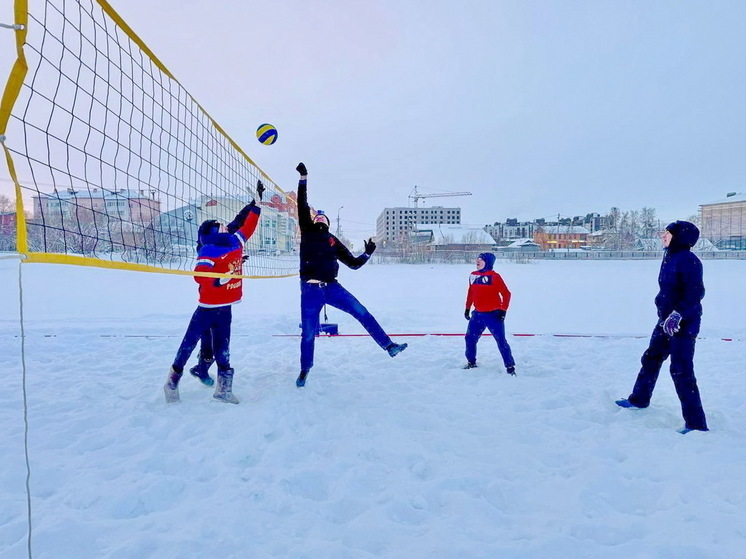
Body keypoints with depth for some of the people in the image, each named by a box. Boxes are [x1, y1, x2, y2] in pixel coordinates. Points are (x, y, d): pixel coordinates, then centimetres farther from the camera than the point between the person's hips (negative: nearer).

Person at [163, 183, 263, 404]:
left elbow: (248, 226, 16)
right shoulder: (208, 251, -14)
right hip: (208, 306, -6)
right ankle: (173, 380, 15)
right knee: (190, 341, 2)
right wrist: (217, 280, -39)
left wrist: (257, 202, 17)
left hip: (225, 307, 7)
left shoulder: (235, 242, 6)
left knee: (222, 347, 10)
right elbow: (198, 274, -26)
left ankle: (223, 388, 15)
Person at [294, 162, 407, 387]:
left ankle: (389, 346, 0)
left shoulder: (333, 241, 16)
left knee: (362, 313, -6)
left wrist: (367, 253, 3)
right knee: (308, 332, 2)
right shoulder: (307, 231, 9)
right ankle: (305, 369, 23)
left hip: (332, 287, 2)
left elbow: (354, 263, 16)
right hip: (310, 289, -2)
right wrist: (303, 180, -6)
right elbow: (302, 206, -1)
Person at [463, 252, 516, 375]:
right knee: (470, 338, 11)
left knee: (501, 341, -4)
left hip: (493, 314, -6)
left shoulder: (494, 276, -11)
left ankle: (510, 366, 8)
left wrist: (503, 310, -13)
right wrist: (467, 308, 19)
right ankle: (471, 362, 30)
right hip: (478, 314, 6)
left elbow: (506, 294, -9)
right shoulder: (473, 275, 6)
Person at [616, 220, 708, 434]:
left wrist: (678, 314, -31)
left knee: (681, 371, -7)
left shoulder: (688, 260, -19)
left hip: (684, 324, -10)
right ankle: (639, 400, 39)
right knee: (651, 358, 20)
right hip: (666, 320, 10)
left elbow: (696, 294, -25)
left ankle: (696, 423, 3)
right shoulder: (669, 257, 8)